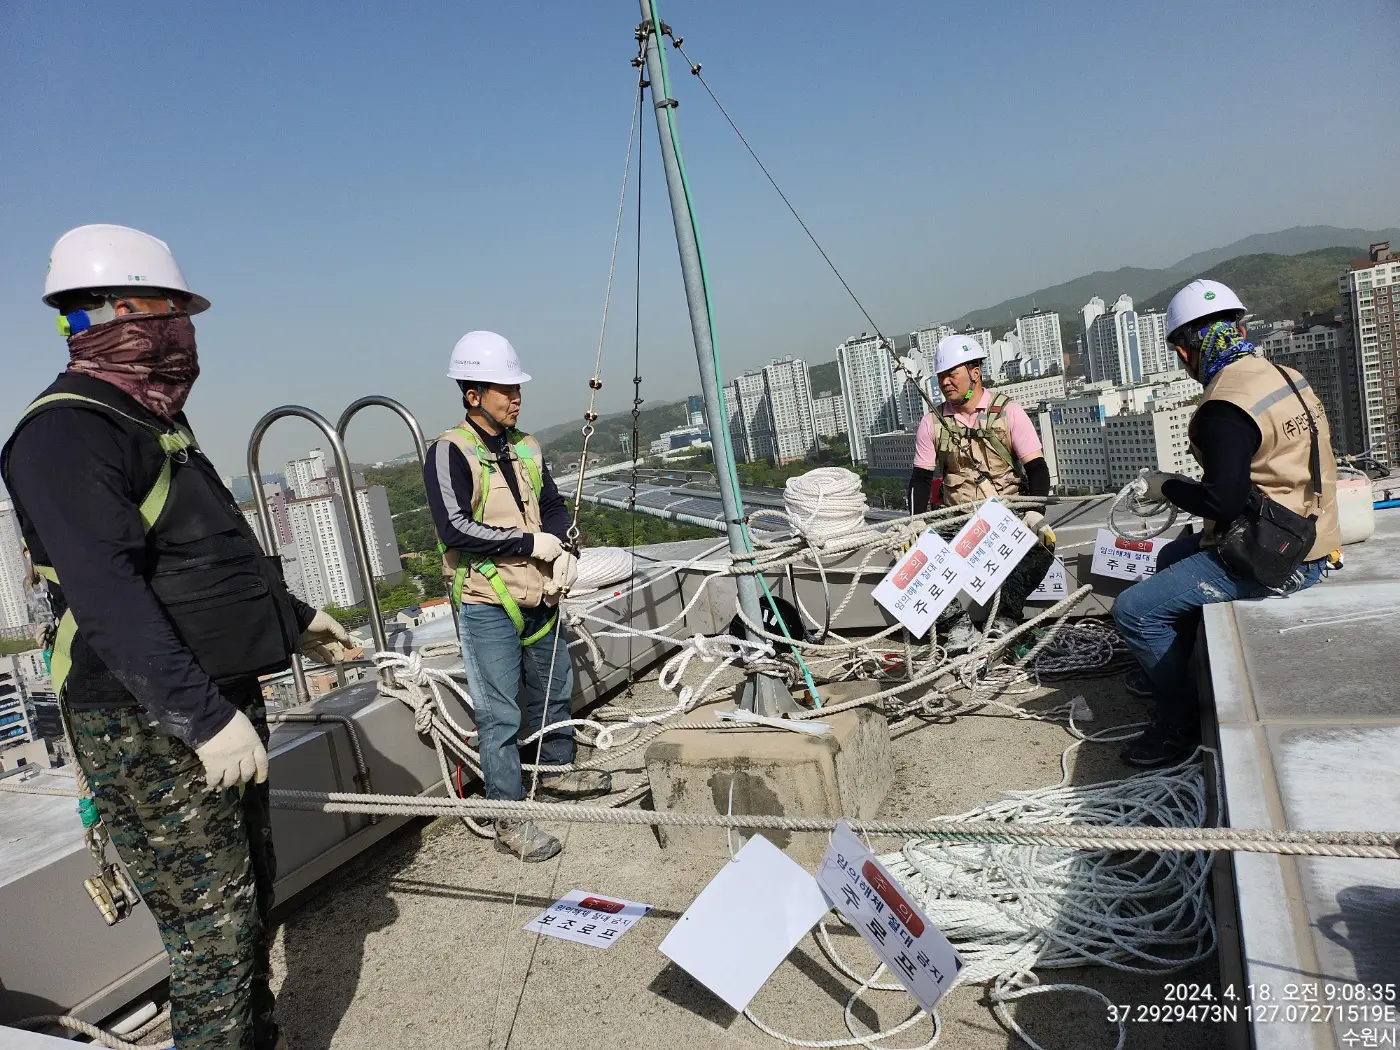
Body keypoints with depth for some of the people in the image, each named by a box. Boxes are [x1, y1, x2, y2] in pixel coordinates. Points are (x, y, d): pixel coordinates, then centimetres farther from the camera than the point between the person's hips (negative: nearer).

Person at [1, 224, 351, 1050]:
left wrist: (293, 616, 30)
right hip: (155, 726, -10)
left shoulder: (154, 424, 15)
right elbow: (107, 597, -27)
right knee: (214, 919, -3)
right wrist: (204, 716, -31)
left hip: (222, 701, 10)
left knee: (252, 889, 20)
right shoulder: (67, 433, -17)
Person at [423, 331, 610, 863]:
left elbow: (554, 507, 14)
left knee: (554, 691, 21)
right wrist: (530, 543, -18)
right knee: (499, 715, 0)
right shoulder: (450, 452, -12)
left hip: (539, 598, 7)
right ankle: (510, 818, 12)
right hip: (489, 605, -7)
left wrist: (564, 553, -6)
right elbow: (456, 529, -22)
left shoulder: (525, 447, 9)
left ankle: (557, 769, 43)